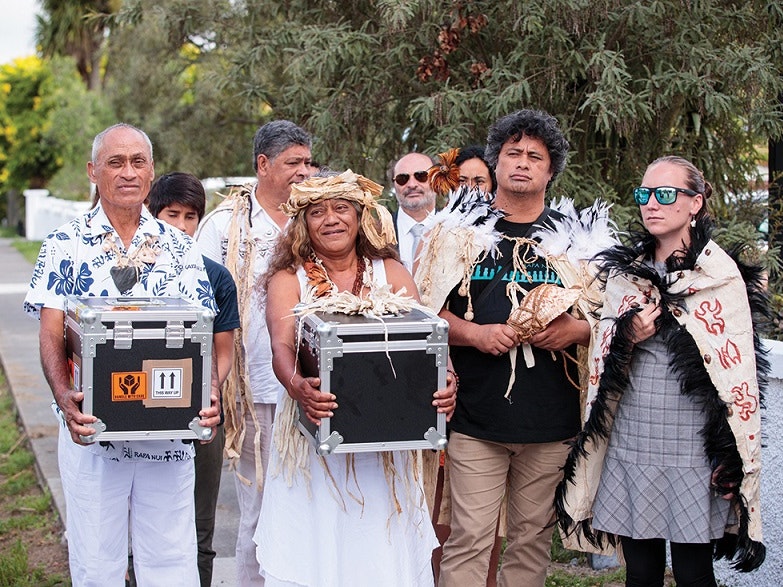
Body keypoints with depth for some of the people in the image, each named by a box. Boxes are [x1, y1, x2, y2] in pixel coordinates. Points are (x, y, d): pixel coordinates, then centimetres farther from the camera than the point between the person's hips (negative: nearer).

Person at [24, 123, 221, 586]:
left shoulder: (181, 249, 6)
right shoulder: (66, 244, 1)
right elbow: (51, 335, -4)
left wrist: (211, 394, -15)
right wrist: (66, 398, -22)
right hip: (91, 428, -1)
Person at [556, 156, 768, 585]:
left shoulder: (721, 275, -2)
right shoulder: (623, 272, 10)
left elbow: (739, 376, -4)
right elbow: (602, 365, 14)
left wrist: (734, 466, -7)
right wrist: (627, 338, -7)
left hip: (692, 449, -4)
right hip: (629, 446, 4)